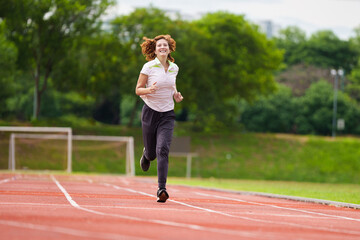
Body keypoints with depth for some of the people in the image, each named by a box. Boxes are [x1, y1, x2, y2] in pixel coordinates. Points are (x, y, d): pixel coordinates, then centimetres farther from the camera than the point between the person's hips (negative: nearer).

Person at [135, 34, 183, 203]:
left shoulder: (174, 68, 4)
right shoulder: (148, 67, -7)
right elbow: (138, 89, -3)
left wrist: (175, 94, 3)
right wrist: (149, 90, -24)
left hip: (167, 114, 1)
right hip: (150, 112, -1)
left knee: (163, 150, -17)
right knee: (151, 152, 7)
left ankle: (162, 189, -20)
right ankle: (146, 154, 48)